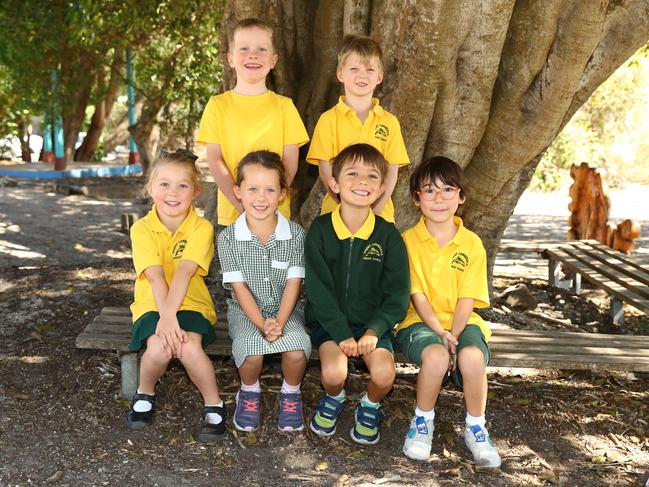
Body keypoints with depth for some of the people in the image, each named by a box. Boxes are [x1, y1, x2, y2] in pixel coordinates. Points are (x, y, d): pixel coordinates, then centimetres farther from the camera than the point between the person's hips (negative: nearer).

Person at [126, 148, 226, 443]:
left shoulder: (201, 228, -7)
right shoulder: (142, 229, -5)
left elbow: (184, 272, -21)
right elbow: (155, 276, -17)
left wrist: (170, 313, -31)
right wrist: (164, 317, -29)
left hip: (191, 303, -1)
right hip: (152, 305, 1)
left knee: (189, 347, -29)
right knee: (158, 349, -27)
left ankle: (214, 406, -5)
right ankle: (145, 395, 6)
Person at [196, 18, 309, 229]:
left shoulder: (283, 106, 4)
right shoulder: (218, 105, 4)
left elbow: (291, 162, 0)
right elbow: (214, 160, -2)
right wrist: (240, 202, -14)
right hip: (230, 214, 0)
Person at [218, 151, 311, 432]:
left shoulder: (295, 234, -6)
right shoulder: (228, 237, -7)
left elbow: (293, 283, -7)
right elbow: (239, 287, -9)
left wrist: (279, 323, -21)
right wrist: (262, 325, -21)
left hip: (285, 310, 1)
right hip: (246, 312, 0)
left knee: (297, 351, -28)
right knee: (252, 352, -30)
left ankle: (290, 393, 6)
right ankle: (249, 392, 5)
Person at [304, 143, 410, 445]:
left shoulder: (388, 236, -5)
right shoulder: (320, 230, -7)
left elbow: (397, 295, -4)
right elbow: (318, 290, -10)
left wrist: (374, 330, -17)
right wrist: (342, 333, -18)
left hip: (372, 321, 1)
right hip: (329, 321, -1)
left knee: (383, 374, -24)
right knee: (334, 371, -26)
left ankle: (370, 406, 13)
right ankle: (333, 399, 12)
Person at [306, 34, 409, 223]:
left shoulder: (389, 122, 5)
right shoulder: (329, 119, 0)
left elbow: (392, 171, 2)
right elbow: (325, 170, -5)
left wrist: (376, 208, -12)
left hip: (380, 214, 2)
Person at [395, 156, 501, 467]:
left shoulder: (472, 244, 4)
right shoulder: (408, 240, 0)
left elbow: (467, 298, -2)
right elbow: (417, 294, -6)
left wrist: (453, 334, -18)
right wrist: (439, 331, -19)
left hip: (461, 322, 1)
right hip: (420, 322, -1)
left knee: (472, 357, -34)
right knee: (436, 355, -36)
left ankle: (475, 428, -6)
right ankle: (422, 422, -6)